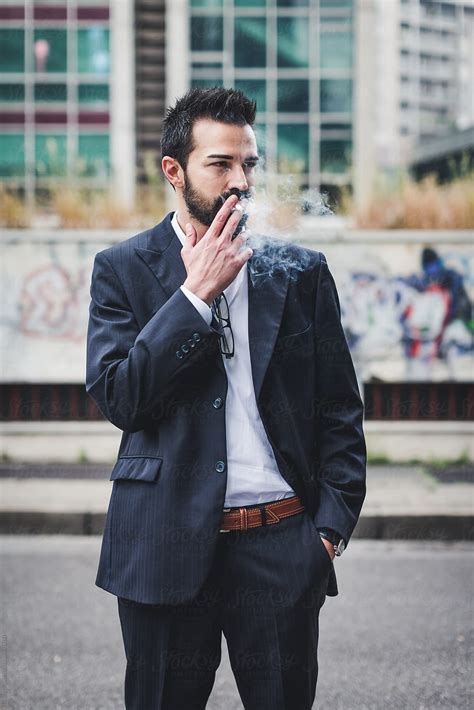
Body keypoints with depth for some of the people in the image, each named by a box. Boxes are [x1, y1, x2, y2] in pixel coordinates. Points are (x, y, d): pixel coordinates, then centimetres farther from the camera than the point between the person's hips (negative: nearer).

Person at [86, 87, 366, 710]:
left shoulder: (301, 272, 8)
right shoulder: (123, 269, 3)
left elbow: (340, 409, 9)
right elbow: (118, 398, -9)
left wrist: (332, 523, -1)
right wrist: (197, 294, -11)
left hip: (281, 543, 1)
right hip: (166, 545, -1)